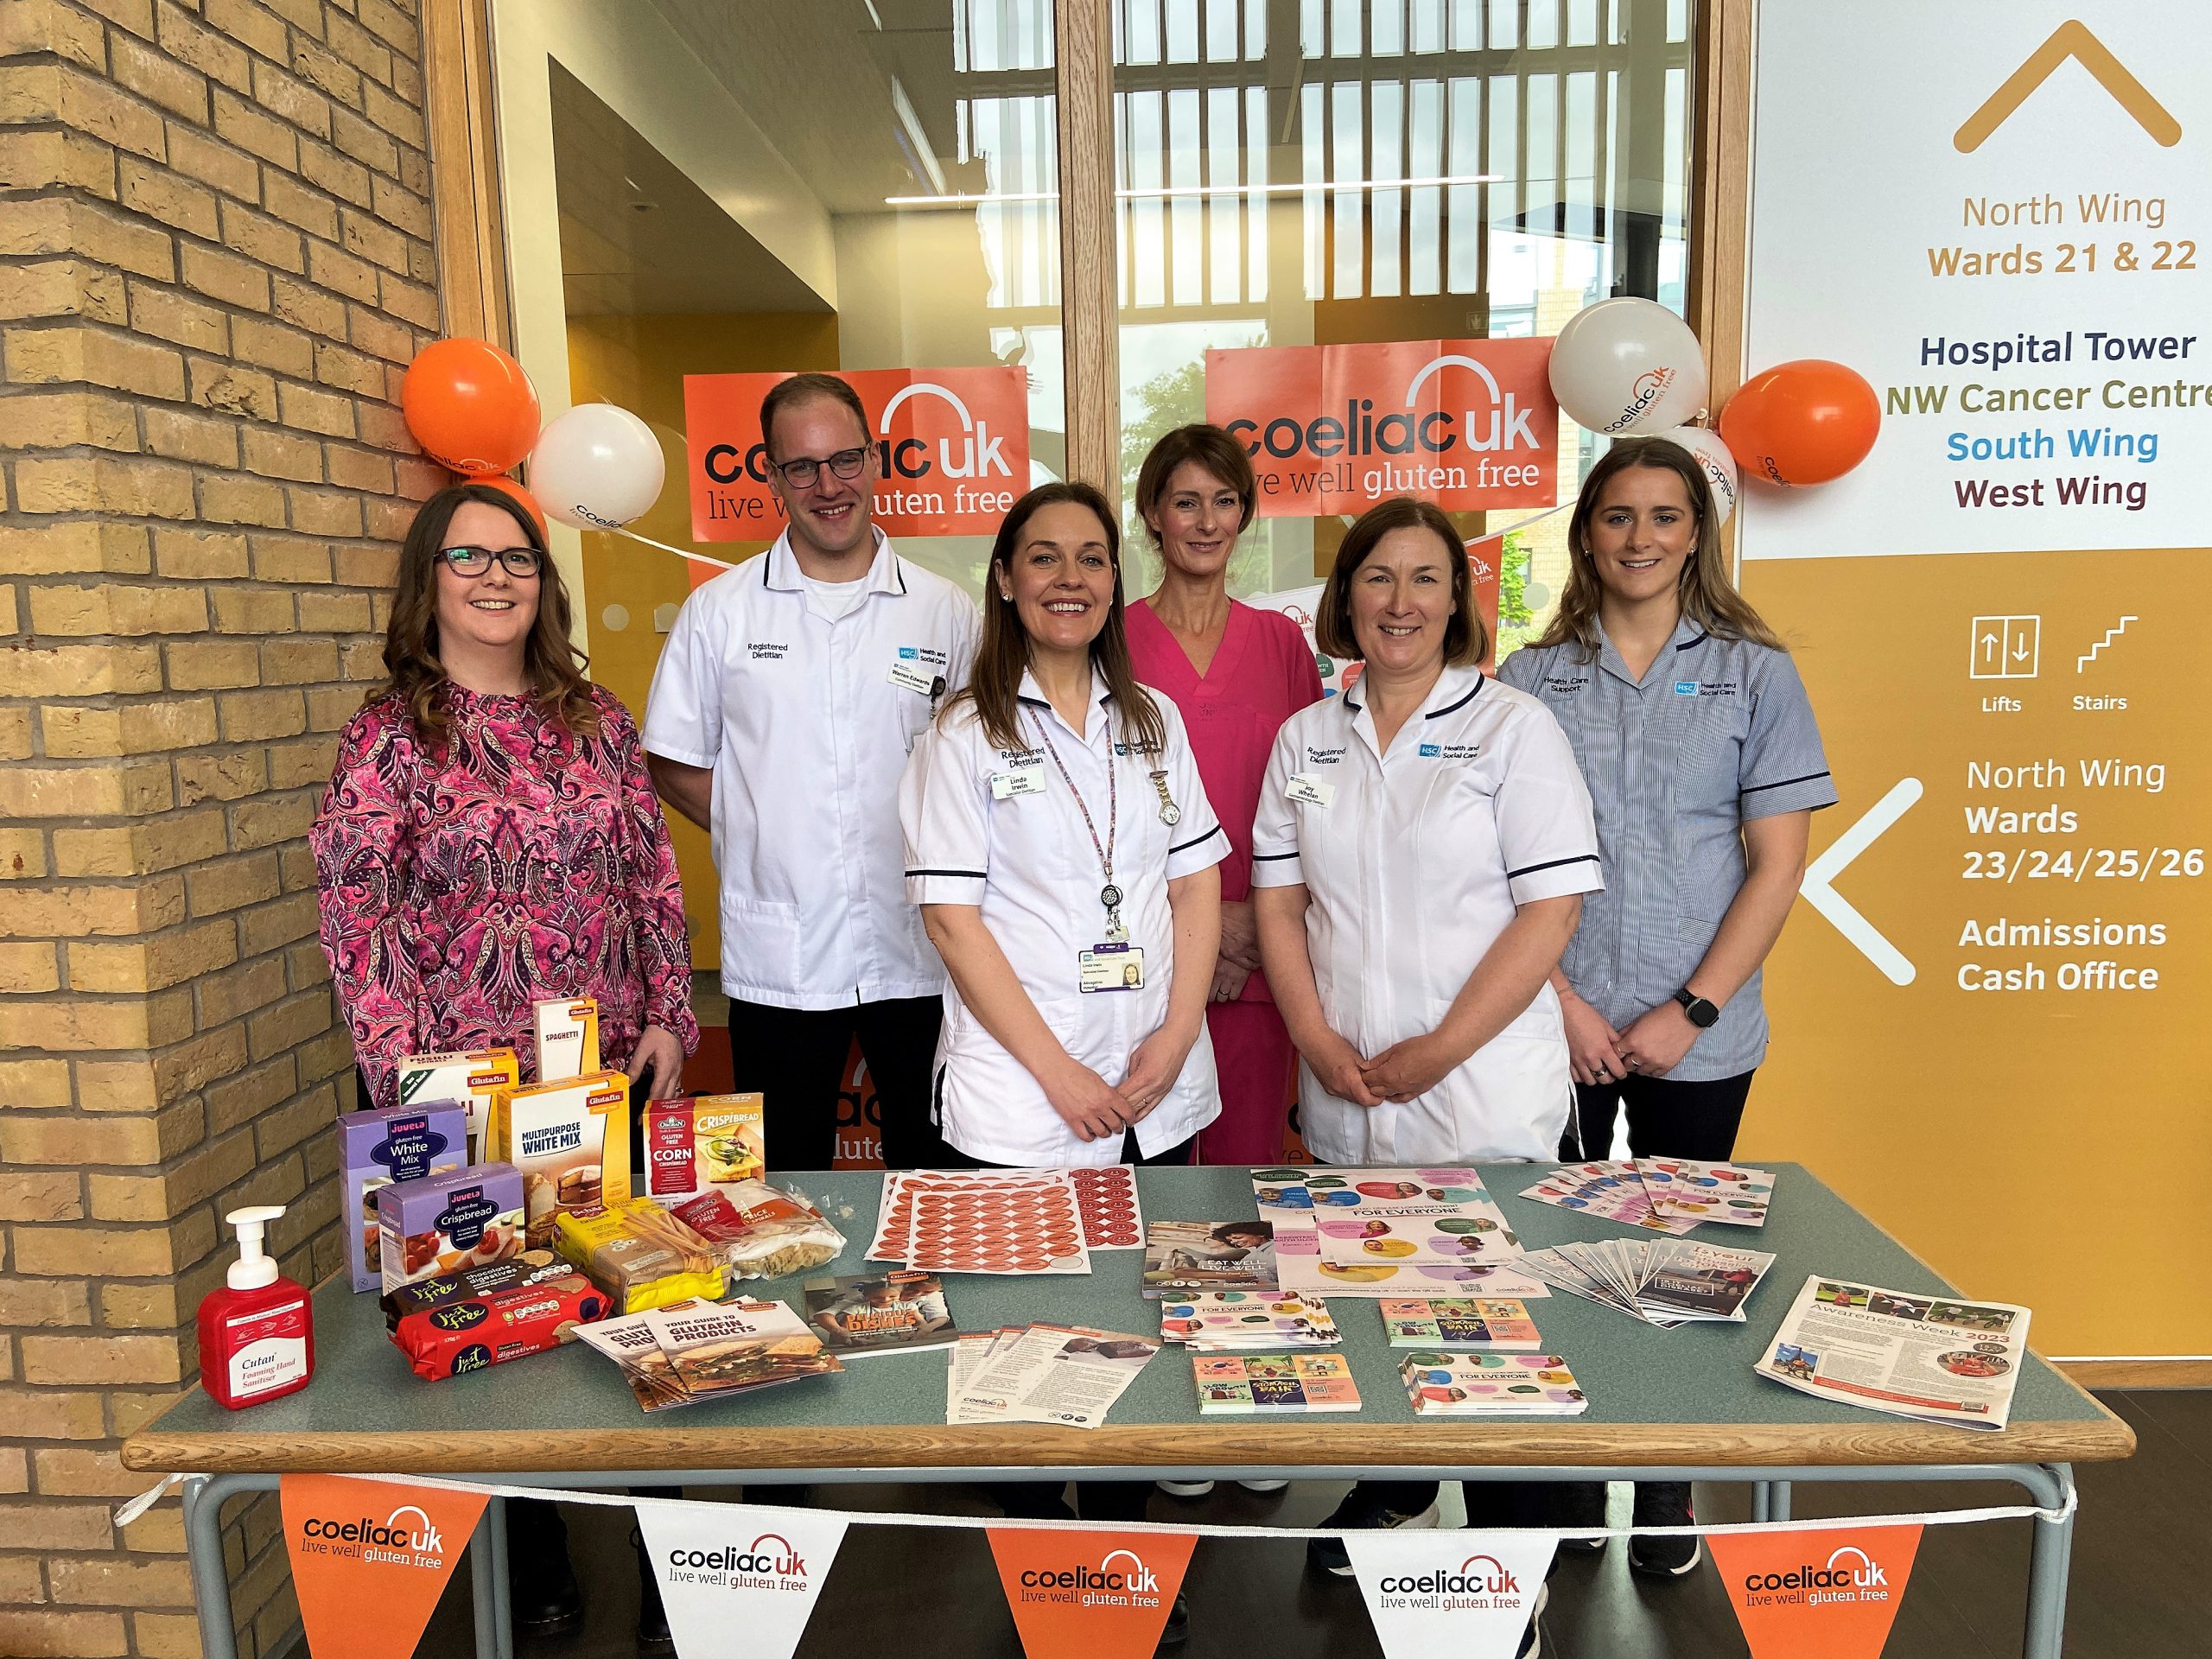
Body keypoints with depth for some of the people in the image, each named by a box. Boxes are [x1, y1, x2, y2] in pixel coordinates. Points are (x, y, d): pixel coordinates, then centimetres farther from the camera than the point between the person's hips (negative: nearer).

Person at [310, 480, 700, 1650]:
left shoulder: (595, 719, 8)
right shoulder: (391, 733, -3)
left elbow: (655, 877, 10)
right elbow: (354, 915, -7)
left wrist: (668, 1018, 3)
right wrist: (407, 1072, -13)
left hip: (615, 1073, 3)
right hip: (470, 1090, -3)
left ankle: (664, 1562, 25)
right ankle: (535, 1564, 31)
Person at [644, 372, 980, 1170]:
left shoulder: (945, 610, 4)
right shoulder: (718, 612, 3)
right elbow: (674, 764, 8)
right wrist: (761, 831, -2)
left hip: (920, 954, 1)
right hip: (777, 960, 0)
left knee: (931, 1175, 13)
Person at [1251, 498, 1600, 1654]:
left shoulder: (1514, 726, -4)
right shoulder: (1305, 740, 9)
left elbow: (1552, 908, -10)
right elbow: (1278, 901, 8)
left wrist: (1434, 1054, -14)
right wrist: (1321, 1043, -5)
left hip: (1484, 1094, -4)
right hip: (1345, 1099, 4)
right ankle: (1397, 1496, 41)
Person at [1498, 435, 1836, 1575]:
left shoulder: (1754, 674, 2)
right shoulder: (1532, 679, 3)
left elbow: (1776, 863, -2)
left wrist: (1690, 1011, -9)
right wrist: (1564, 1002, -8)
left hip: (1696, 1039, 0)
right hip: (1557, 1026, 1)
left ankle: (1666, 1489, 29)